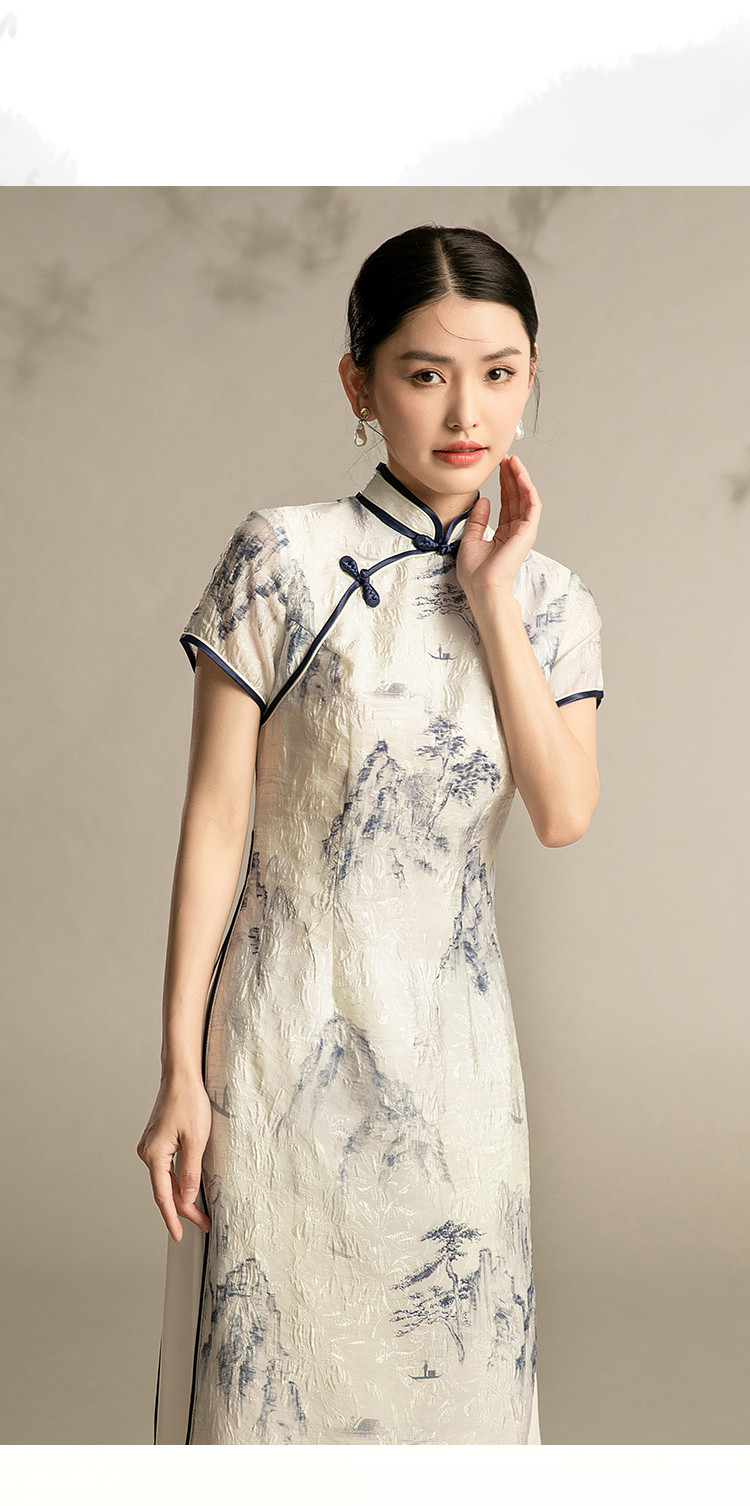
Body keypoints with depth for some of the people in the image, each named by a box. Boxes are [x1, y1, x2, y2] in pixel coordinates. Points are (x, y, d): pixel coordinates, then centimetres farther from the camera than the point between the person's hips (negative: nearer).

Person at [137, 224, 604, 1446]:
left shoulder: (548, 597, 4)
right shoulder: (283, 558, -9)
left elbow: (565, 813, -10)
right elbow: (215, 817, -8)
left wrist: (494, 595, -12)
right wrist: (182, 1070, -8)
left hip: (456, 1037, 4)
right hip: (292, 1032, -4)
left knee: (454, 1358, 15)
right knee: (276, 1356, 6)